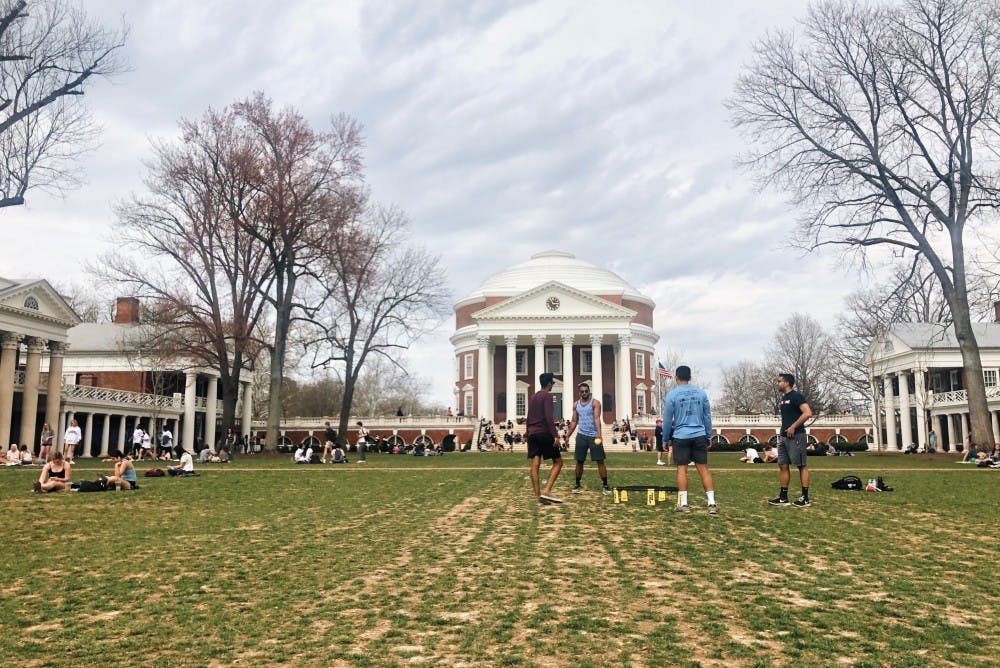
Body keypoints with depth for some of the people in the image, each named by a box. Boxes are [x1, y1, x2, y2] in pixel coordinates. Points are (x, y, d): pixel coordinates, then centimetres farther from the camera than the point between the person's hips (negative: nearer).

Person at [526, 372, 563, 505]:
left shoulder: (532, 397, 18)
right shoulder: (547, 396, -6)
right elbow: (549, 417, -16)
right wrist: (555, 435, -18)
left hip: (532, 433, 8)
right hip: (544, 433, -7)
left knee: (535, 465, 2)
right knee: (558, 461, 1)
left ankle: (538, 497, 0)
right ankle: (547, 491, -11)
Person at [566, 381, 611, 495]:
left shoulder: (595, 403, -4)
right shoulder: (576, 404, 10)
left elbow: (597, 418, -16)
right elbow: (574, 421, 16)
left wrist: (599, 434, -28)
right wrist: (568, 435, 11)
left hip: (594, 436, -4)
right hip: (581, 435, 4)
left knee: (600, 461, -2)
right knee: (579, 461, 6)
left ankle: (604, 485, 4)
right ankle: (577, 485, 17)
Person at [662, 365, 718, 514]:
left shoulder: (672, 394, -3)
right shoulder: (701, 393, 6)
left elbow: (667, 419, -1)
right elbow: (707, 417, 10)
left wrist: (665, 439, 9)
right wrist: (708, 437, 18)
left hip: (680, 436, -2)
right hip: (699, 436, 2)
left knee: (682, 468, 3)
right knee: (703, 468, 4)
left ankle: (683, 504, 4)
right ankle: (712, 503, -1)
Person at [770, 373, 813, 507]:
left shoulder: (796, 396, -11)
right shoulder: (784, 398, 17)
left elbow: (808, 413, -21)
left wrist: (793, 427, -20)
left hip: (796, 436, -9)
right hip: (784, 437, 9)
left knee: (801, 466, -3)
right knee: (783, 465, 8)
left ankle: (805, 498, 1)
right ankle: (783, 497, 12)